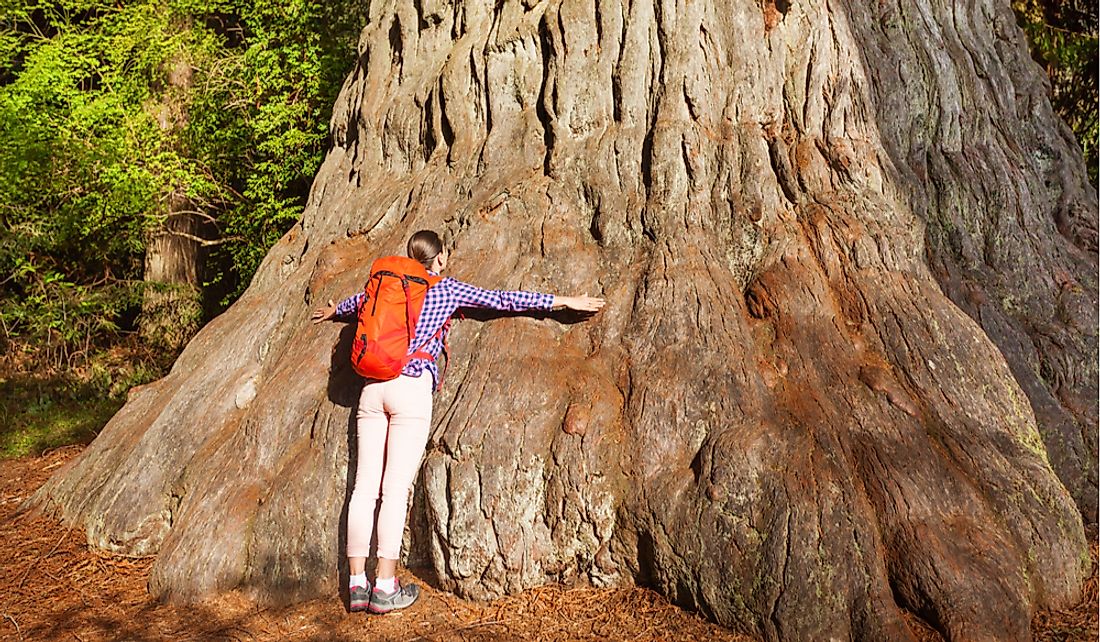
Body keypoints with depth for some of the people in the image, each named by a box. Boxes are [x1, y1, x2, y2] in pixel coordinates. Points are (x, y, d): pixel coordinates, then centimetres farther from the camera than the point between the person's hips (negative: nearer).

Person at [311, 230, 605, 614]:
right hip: (412, 387, -5)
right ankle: (385, 587, -1)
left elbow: (359, 300, 40)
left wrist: (333, 312, 63)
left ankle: (357, 584, 8)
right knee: (396, 488, -4)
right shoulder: (448, 290, 7)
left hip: (373, 387, 5)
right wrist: (565, 301, 10)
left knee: (365, 486, 4)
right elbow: (503, 300, 5)